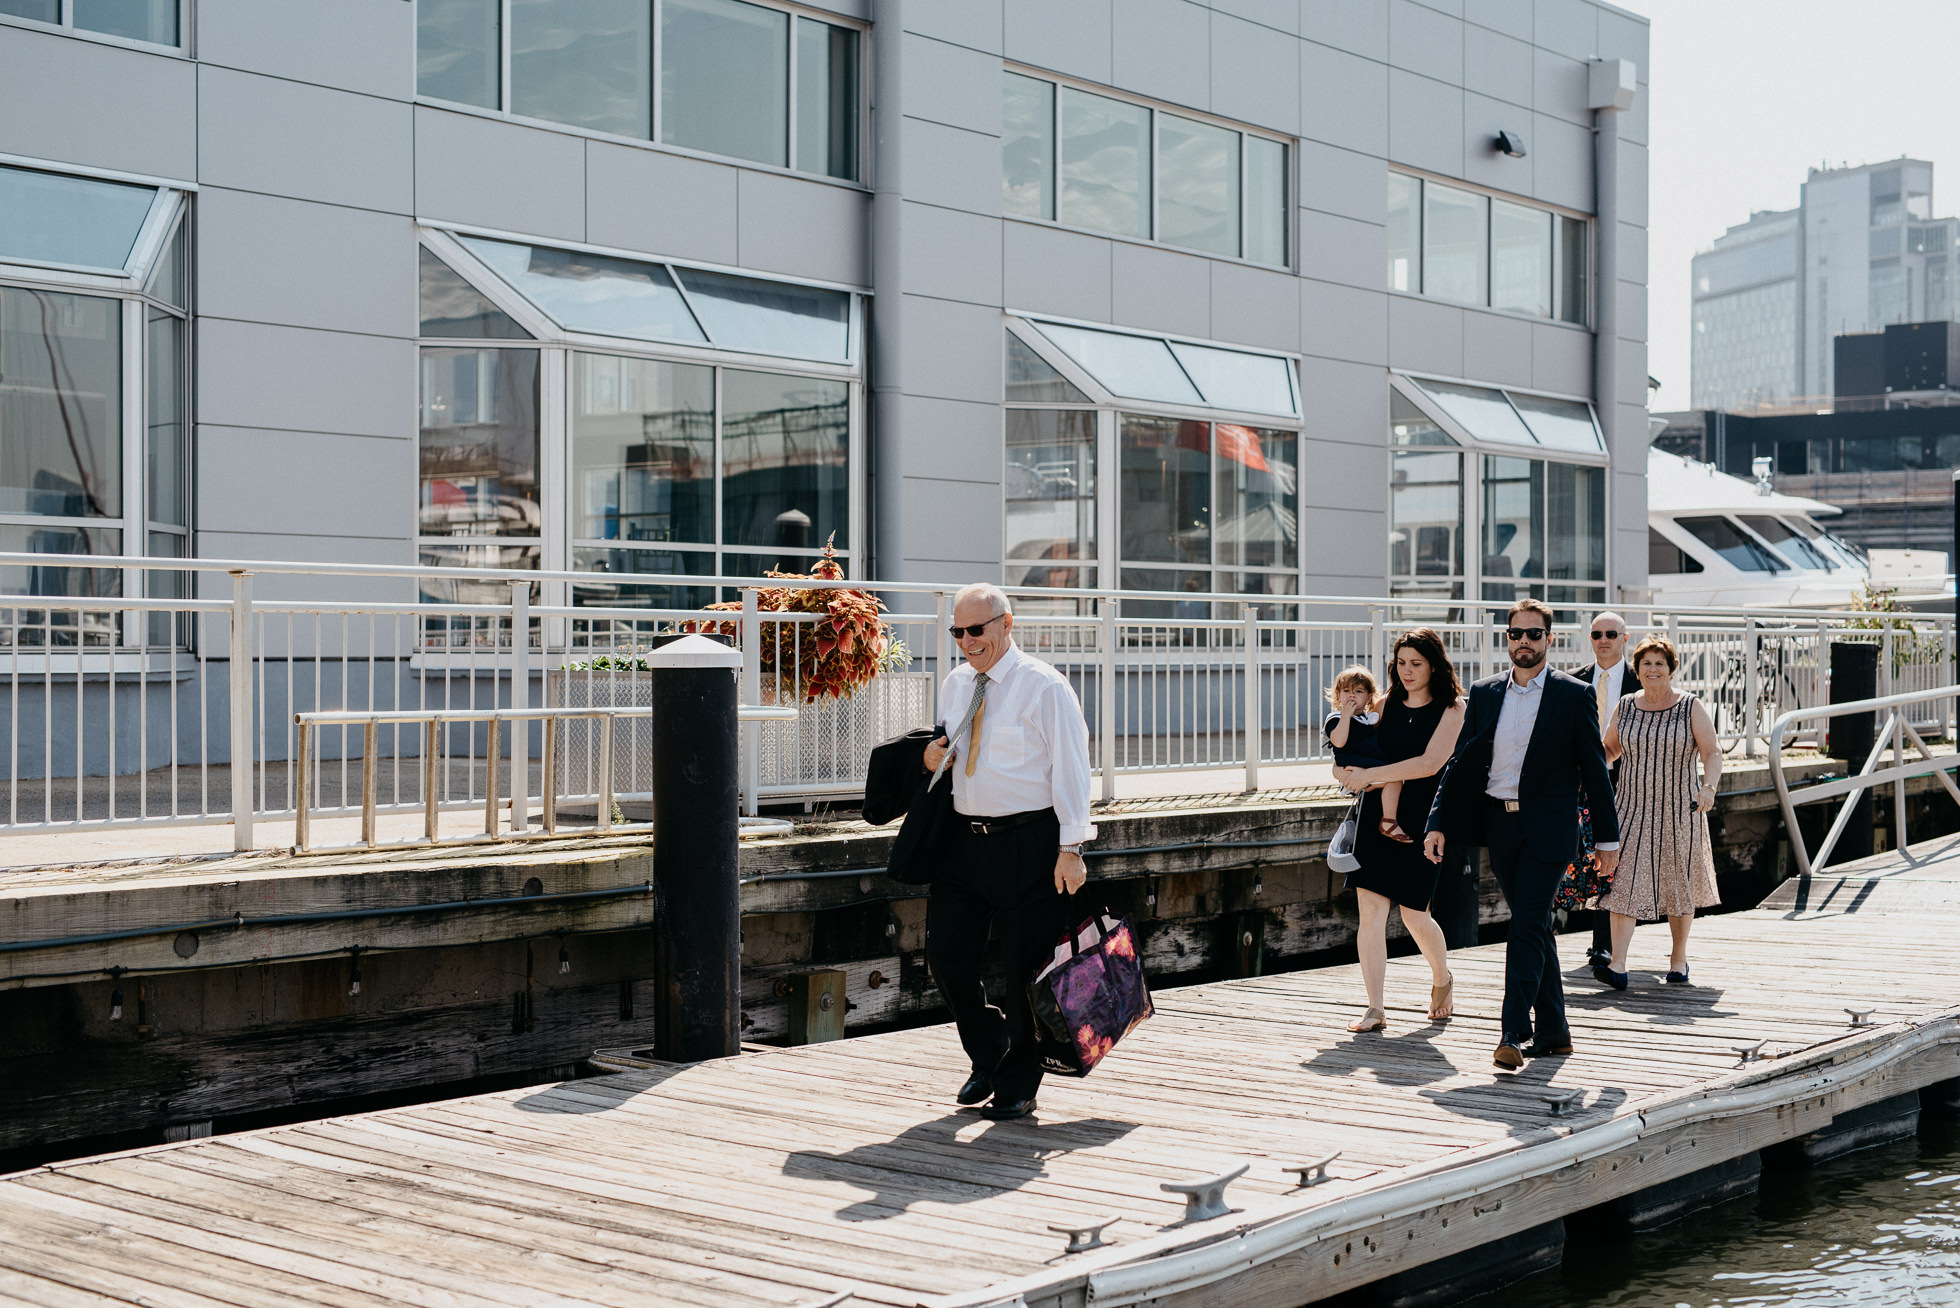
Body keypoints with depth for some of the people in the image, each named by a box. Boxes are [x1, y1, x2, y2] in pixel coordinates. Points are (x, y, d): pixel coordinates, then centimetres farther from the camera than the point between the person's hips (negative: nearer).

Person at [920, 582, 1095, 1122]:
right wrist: (932, 759, 2)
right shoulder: (953, 685, 12)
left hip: (1028, 843, -6)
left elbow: (1070, 768, -9)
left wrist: (1071, 848, -15)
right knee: (946, 955, 4)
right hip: (964, 836, 6)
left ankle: (1018, 1087, 16)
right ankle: (988, 1052, 28)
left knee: (1024, 966, 1)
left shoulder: (1045, 687, -8)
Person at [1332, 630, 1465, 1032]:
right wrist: (1349, 774, -10)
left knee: (1414, 916, 5)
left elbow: (1430, 763, -17)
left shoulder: (1451, 709, -3)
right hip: (1376, 816, 3)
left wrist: (1370, 774, -18)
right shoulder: (1386, 705, 8)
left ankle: (1442, 979, 36)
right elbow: (1345, 764, 14)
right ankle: (1375, 1009, -4)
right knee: (1370, 910, -7)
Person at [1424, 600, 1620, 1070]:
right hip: (1500, 825, 4)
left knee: (1527, 926, -13)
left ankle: (1514, 1033, -15)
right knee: (1534, 928, 11)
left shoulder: (1575, 694, -2)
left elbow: (1594, 771, 0)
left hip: (1548, 828, -4)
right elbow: (1460, 762, 9)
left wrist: (1608, 838, 0)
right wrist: (1438, 823, -1)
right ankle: (1554, 1031, 20)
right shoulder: (1484, 693, 8)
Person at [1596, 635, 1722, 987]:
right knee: (1624, 882, -10)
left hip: (1679, 812, -1)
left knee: (1679, 885, 9)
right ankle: (1617, 965, -14)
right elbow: (1610, 748, 20)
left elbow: (1712, 752, -7)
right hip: (1633, 809, 2)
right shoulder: (1625, 707, 6)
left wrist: (1709, 787, -24)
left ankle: (1678, 959, 26)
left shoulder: (1690, 707, -2)